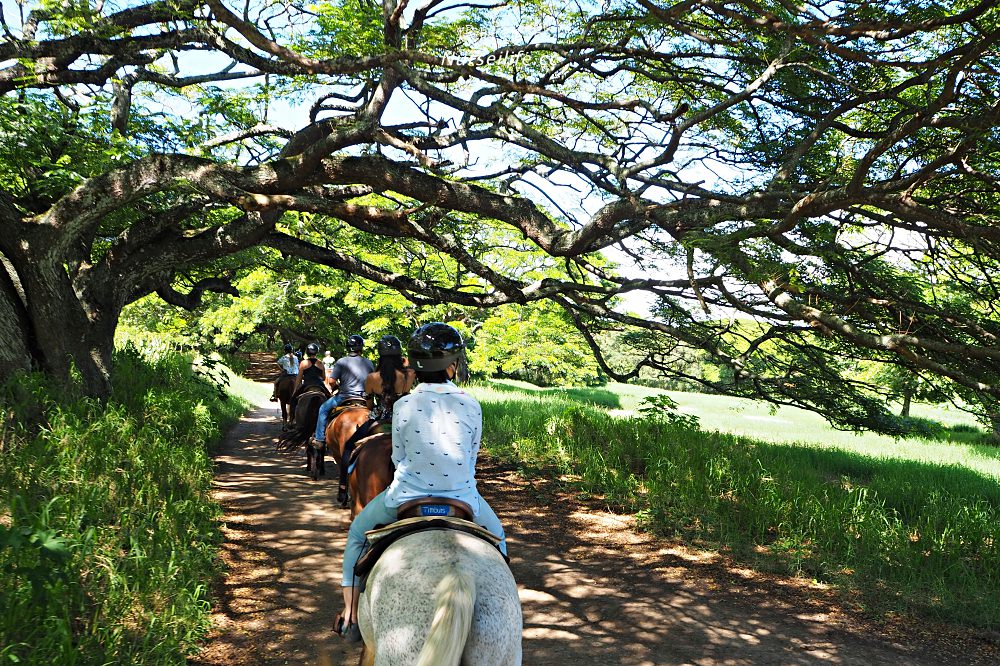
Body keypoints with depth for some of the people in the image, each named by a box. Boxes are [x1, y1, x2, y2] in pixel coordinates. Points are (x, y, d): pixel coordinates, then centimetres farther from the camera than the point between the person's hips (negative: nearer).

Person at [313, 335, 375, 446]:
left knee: (323, 408, 17)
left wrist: (337, 387, 13)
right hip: (364, 399, 3)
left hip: (345, 397, -3)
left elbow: (332, 381, -9)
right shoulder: (369, 363, 4)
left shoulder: (341, 362, -7)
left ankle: (320, 438, 17)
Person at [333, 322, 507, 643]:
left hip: (406, 499, 0)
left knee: (357, 534, 27)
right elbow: (472, 458, 2)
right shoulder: (471, 406, -8)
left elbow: (398, 458, 0)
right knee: (496, 536, 32)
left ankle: (351, 616, 28)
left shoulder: (403, 406, -11)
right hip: (462, 501, 1)